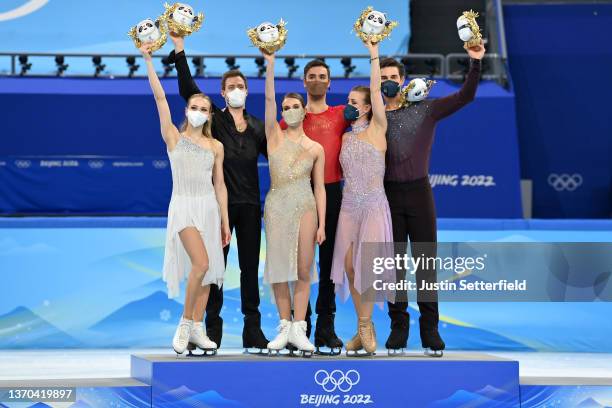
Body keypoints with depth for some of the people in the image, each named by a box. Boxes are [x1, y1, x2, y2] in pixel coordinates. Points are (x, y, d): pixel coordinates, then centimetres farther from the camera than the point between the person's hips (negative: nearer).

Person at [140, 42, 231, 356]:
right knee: (201, 263, -20)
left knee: (208, 270, 2)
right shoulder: (174, 138, 1)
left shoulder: (215, 146, 10)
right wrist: (148, 62, -12)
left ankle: (196, 330, 9)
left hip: (209, 207, 4)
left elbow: (219, 184, 11)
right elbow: (160, 97, -6)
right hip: (184, 206, -4)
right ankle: (185, 323, -7)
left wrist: (225, 221, 7)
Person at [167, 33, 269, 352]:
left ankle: (253, 330, 8)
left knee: (250, 265, 4)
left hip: (249, 204, 3)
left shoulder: (257, 127, 13)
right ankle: (213, 328, 1)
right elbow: (188, 90, -5)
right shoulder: (215, 120, 3)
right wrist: (179, 51, -11)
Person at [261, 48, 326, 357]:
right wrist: (270, 64, -12)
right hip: (276, 206, 0)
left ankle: (298, 329, 1)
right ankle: (285, 327, 8)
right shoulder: (275, 136, 6)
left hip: (305, 207, 0)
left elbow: (319, 188, 6)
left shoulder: (315, 149, 6)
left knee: (303, 270, -2)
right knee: (278, 268, 0)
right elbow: (269, 99, -4)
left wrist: (322, 224, -1)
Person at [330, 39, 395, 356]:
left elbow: (376, 91, -10)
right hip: (349, 206, 5)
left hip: (373, 205, -5)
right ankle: (364, 328, 11)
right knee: (349, 266, 2)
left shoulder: (376, 130, -2)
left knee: (366, 265, -12)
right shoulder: (345, 137, 13)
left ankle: (364, 326, -2)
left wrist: (374, 56, -12)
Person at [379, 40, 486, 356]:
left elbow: (465, 96, -1)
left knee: (426, 259, -1)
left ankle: (429, 329, 3)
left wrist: (475, 63, -12)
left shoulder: (425, 109, 4)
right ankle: (398, 327, 9)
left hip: (419, 191, 0)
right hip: (388, 194, 0)